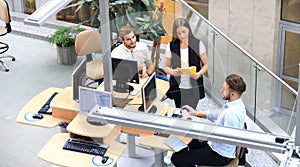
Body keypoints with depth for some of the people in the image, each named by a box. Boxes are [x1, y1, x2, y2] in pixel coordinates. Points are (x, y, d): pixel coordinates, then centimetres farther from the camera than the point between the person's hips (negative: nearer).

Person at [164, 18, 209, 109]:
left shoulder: (198, 44, -3)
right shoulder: (171, 46, -1)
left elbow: (206, 64, 2)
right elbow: (166, 67, 7)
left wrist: (199, 73, -18)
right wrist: (172, 72, -16)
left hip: (194, 88, -1)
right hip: (177, 88, 1)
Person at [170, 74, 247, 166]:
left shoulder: (232, 114, -32)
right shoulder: (235, 103, 0)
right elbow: (217, 115, 17)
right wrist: (196, 113, 13)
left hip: (220, 155, -10)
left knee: (177, 158, -11)